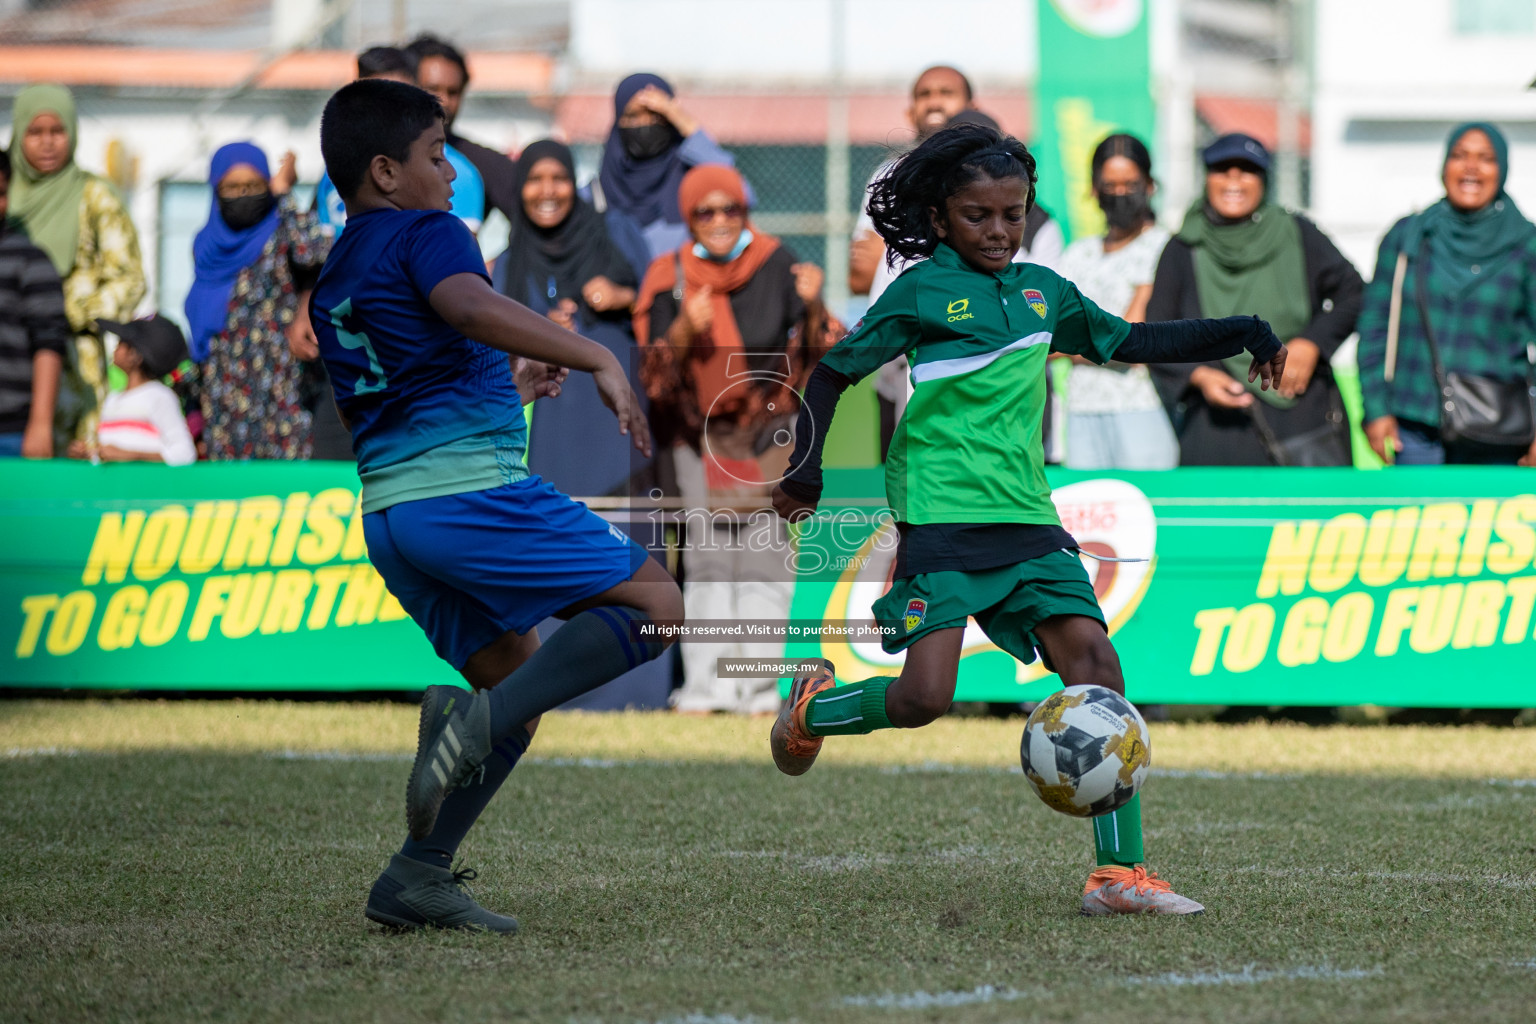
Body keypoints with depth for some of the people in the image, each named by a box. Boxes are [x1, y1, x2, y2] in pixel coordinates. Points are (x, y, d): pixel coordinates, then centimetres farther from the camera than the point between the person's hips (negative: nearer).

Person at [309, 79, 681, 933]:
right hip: (469, 488, -9)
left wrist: (505, 384, 39)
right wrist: (596, 358, -29)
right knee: (657, 606, -6)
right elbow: (471, 306, -25)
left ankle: (417, 878, 4)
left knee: (520, 685, 16)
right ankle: (479, 716, -24)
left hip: (389, 510, 9)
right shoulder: (426, 234, -3)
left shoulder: (331, 286, 23)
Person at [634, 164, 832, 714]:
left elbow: (820, 355, -7)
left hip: (770, 434, -2)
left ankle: (759, 688, -4)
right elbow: (656, 372, -7)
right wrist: (686, 328, -25)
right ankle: (706, 685, 3)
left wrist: (812, 306, -26)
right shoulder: (670, 279, -1)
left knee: (764, 558, -5)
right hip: (699, 435, 2)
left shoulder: (776, 268, -5)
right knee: (707, 561, 1)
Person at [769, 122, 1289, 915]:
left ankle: (1118, 872, -10)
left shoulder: (1040, 291, 14)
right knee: (925, 697, -15)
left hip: (1027, 519, 5)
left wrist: (1238, 336, 14)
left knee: (1095, 663, -11)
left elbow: (1133, 343, 23)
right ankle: (813, 710, 19)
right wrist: (806, 469, -8)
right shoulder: (922, 292, -2)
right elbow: (834, 372, 3)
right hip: (942, 518, -5)